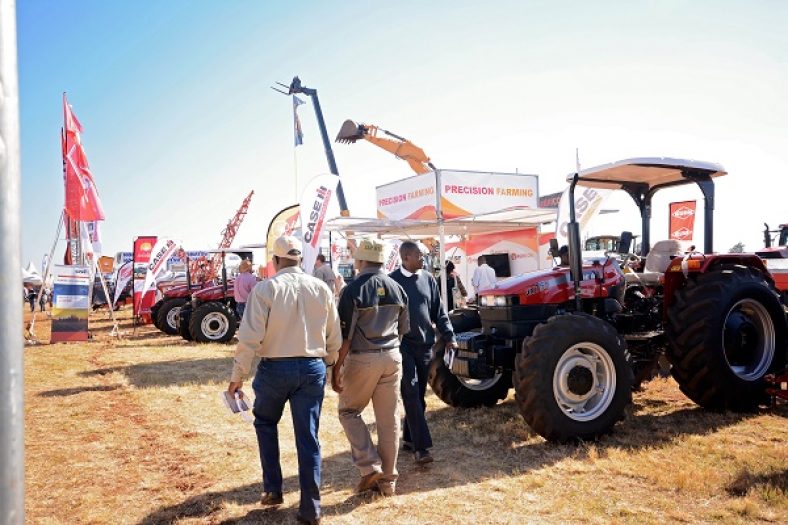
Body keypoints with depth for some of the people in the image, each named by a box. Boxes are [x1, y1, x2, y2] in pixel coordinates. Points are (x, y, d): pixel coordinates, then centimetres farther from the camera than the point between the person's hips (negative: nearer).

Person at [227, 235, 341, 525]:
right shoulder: (321, 288, 1)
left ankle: (273, 489, 27)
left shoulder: (266, 288, -10)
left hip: (275, 368, -2)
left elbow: (250, 337, -13)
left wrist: (238, 375, -4)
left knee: (265, 423, 24)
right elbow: (334, 337, 7)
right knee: (308, 437, 9)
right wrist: (327, 364, 22)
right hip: (312, 369, 2)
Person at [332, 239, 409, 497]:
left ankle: (370, 467, 5)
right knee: (389, 419, 10)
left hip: (362, 359, -5)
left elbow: (345, 335, -13)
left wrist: (336, 368, -6)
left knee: (349, 411, 14)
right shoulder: (397, 289, 6)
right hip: (392, 358, 5)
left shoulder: (353, 290, -12)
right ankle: (387, 480, 19)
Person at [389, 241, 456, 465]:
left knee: (419, 394, 12)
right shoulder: (392, 280, -6)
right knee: (411, 392, -9)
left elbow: (439, 311, 11)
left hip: (425, 344, 5)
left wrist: (448, 336, 3)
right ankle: (421, 445, -9)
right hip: (403, 344, -5)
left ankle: (409, 437, 26)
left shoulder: (428, 279, 7)